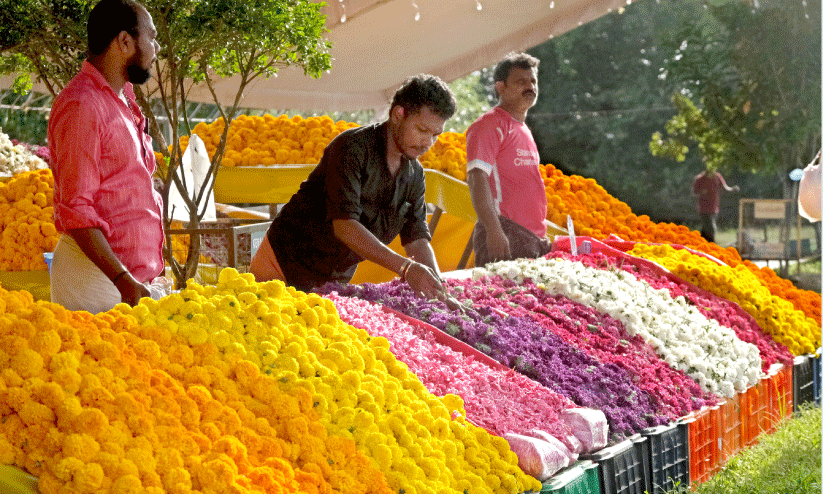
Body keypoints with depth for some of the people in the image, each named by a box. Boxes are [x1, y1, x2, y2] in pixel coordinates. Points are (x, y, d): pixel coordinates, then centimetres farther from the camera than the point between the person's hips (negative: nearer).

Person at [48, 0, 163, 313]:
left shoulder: (122, 98, 15)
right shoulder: (81, 105, -15)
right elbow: (75, 212, -19)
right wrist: (123, 281, -24)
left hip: (129, 272, 9)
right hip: (95, 274, -8)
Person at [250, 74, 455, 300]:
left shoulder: (415, 175, 2)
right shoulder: (353, 147, -21)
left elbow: (417, 240, 1)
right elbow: (344, 226, -29)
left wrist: (439, 288, -19)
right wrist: (404, 268, -35)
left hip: (335, 280, 6)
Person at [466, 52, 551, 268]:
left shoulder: (524, 130, 23)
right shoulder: (489, 125, -5)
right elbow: (476, 178, -17)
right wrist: (493, 231, -26)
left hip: (533, 237, 8)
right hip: (504, 235, -8)